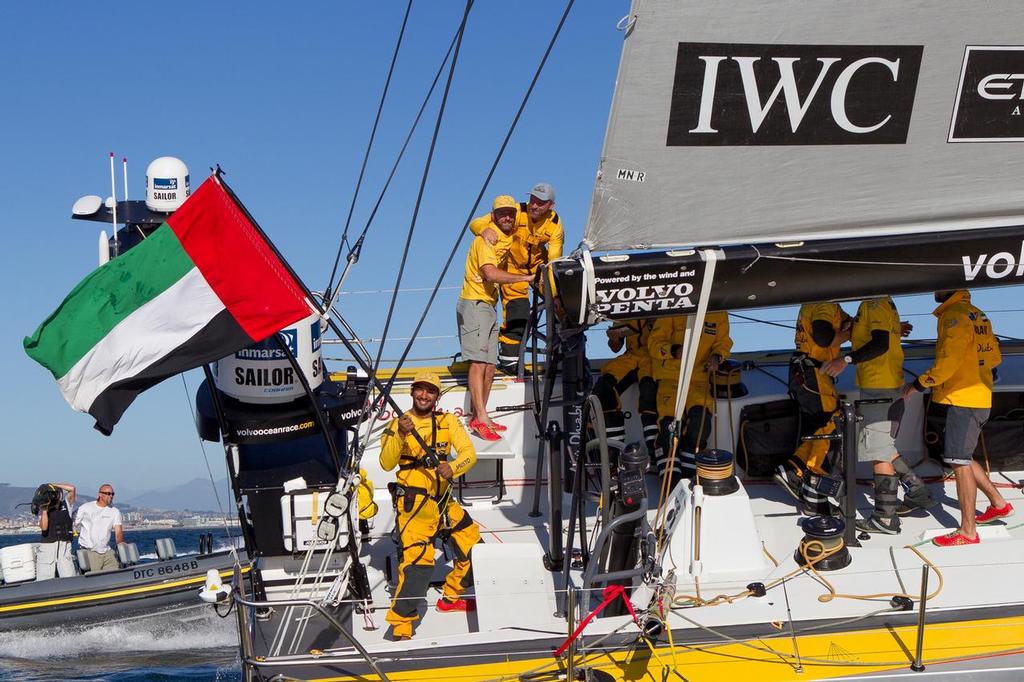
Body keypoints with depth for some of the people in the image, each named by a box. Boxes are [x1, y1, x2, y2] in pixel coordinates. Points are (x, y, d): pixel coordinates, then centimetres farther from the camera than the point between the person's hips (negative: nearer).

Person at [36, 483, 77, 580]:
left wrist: (52, 485, -6)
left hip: (64, 547, 0)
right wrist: (44, 509, -11)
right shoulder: (44, 510, 6)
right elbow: (44, 527, -9)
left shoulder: (66, 505, 9)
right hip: (47, 547, 0)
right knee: (44, 582, -4)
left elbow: (72, 488, -7)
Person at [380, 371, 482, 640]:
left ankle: (451, 597, 36)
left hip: (443, 500, 6)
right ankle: (400, 624, -16)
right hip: (414, 503, -6)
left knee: (473, 544, 15)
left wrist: (453, 467, -21)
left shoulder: (447, 421, 8)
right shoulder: (400, 424, -1)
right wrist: (400, 435, -26)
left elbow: (469, 452, -1)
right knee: (417, 560, -19)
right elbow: (387, 463, -11)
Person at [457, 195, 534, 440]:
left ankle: (478, 418, 10)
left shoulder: (508, 238, 15)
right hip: (474, 303, -9)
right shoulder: (487, 238, -12)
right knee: (478, 361, -17)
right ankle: (481, 419, -26)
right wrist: (526, 278, -22)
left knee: (490, 365, 7)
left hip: (489, 306, 9)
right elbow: (491, 273, -25)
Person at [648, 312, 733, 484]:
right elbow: (654, 342, -3)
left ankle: (689, 474, -16)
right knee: (670, 420, -22)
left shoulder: (719, 314, 8)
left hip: (700, 378, 2)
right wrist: (675, 350, -22)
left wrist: (717, 356, -3)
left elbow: (723, 342, 19)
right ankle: (671, 478, -13)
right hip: (670, 376, -2)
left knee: (701, 416, -25)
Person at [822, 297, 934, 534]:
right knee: (884, 448, 21)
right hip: (889, 387, 10)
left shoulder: (874, 303, -15)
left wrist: (847, 359, -27)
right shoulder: (884, 302, 16)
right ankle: (918, 491, 25)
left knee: (879, 453, -5)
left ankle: (885, 518, -1)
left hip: (878, 388, -10)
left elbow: (880, 344, -24)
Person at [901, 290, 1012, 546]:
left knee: (960, 462, -5)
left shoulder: (954, 316, -15)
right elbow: (994, 357, 19)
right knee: (962, 458, 20)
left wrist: (919, 384, -12)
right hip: (979, 398, 10)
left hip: (963, 400, -10)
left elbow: (948, 362, -21)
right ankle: (998, 504, 26)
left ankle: (968, 531, -2)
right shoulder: (978, 316, 13)